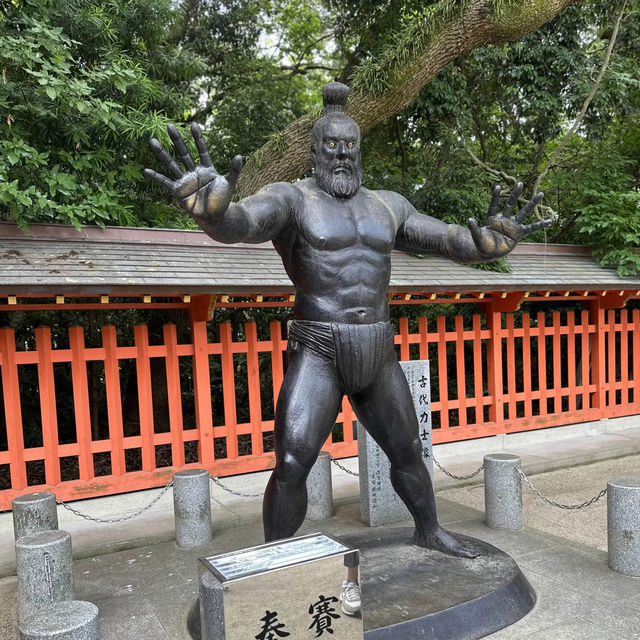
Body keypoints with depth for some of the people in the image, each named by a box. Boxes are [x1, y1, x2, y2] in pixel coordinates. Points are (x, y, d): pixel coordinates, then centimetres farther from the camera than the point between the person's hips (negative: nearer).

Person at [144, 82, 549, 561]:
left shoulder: (386, 206, 12)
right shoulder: (291, 199, -5)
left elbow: (451, 241, 9)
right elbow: (239, 223, -26)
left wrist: (490, 238, -13)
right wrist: (211, 205, -50)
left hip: (377, 356, 5)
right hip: (318, 356, -5)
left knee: (408, 451, 18)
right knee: (292, 466, -11)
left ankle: (429, 530, 43)